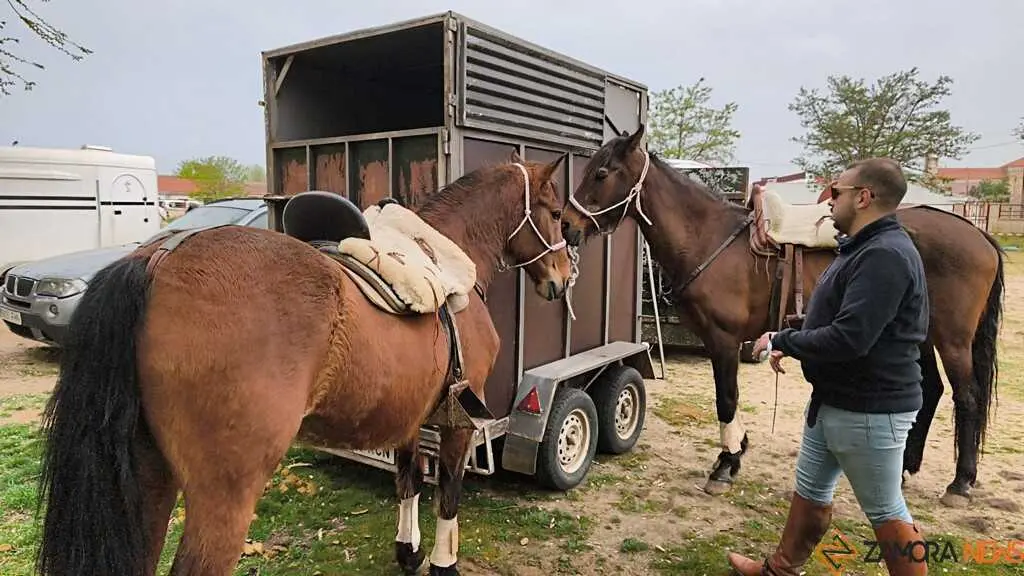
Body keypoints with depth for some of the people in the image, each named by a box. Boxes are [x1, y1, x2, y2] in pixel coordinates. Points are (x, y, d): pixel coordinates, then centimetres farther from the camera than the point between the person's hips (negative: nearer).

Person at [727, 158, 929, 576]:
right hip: (832, 400, 10)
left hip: (869, 410, -10)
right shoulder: (863, 248, 11)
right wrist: (790, 345, 5)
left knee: (886, 513, 6)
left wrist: (781, 341, -19)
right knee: (810, 490, 21)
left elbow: (849, 338, -33)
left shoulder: (885, 255, -24)